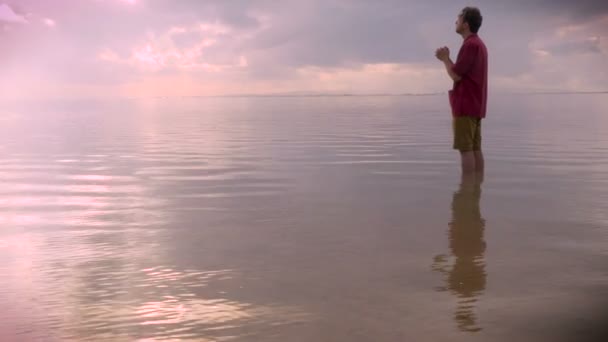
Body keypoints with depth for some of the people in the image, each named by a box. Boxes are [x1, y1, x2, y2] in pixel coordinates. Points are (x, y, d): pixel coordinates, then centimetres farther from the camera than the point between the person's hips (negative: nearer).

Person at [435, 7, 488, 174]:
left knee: (465, 148, -9)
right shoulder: (479, 44, 18)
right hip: (475, 105, 10)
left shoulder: (470, 45, -14)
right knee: (475, 148, 7)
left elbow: (455, 75, -16)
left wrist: (445, 58, 0)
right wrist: (446, 59, 9)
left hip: (465, 105, -10)